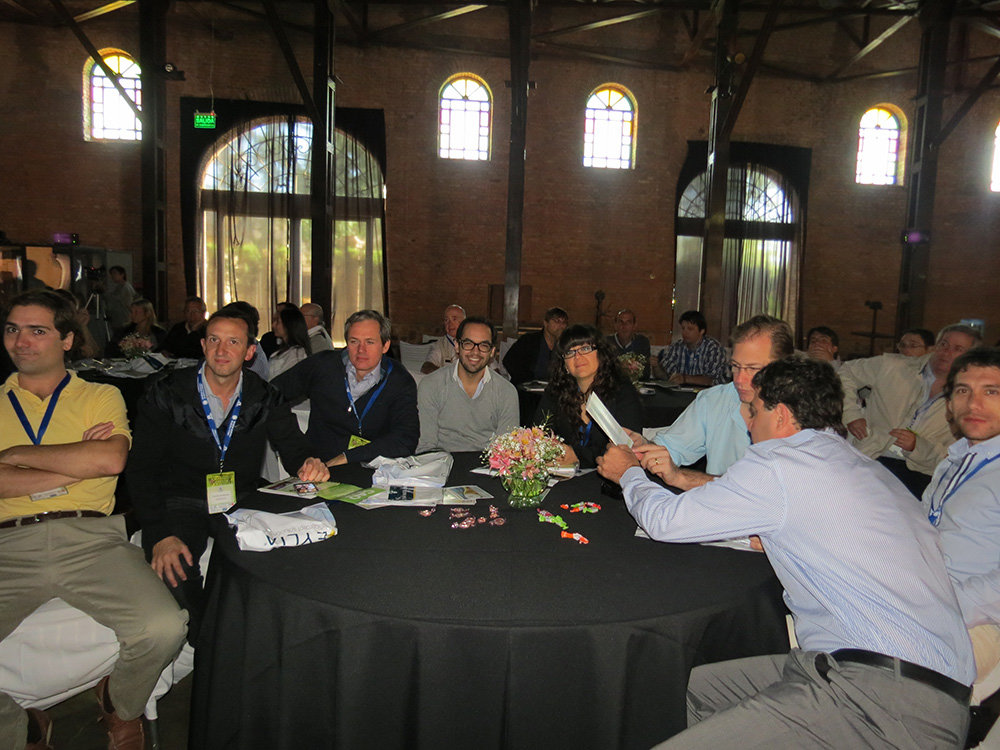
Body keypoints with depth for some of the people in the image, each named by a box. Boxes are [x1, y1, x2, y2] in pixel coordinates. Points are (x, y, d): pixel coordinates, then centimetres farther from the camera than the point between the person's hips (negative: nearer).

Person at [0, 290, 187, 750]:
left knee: (164, 629, -23)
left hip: (90, 538, -1)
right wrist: (77, 463, -3)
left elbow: (110, 459, -6)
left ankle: (120, 708, 11)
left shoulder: (100, 396, 15)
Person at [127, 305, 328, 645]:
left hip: (241, 503, 1)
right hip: (180, 503, -1)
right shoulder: (166, 393, -2)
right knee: (175, 569, -31)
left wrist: (309, 464, -27)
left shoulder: (265, 399, 3)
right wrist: (160, 535, -19)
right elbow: (142, 467, -4)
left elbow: (294, 449, 1)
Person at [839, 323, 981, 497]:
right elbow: (846, 372, 17)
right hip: (868, 458, -1)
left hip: (916, 472, 2)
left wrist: (917, 446, -14)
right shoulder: (892, 367, 6)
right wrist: (851, 414, 5)